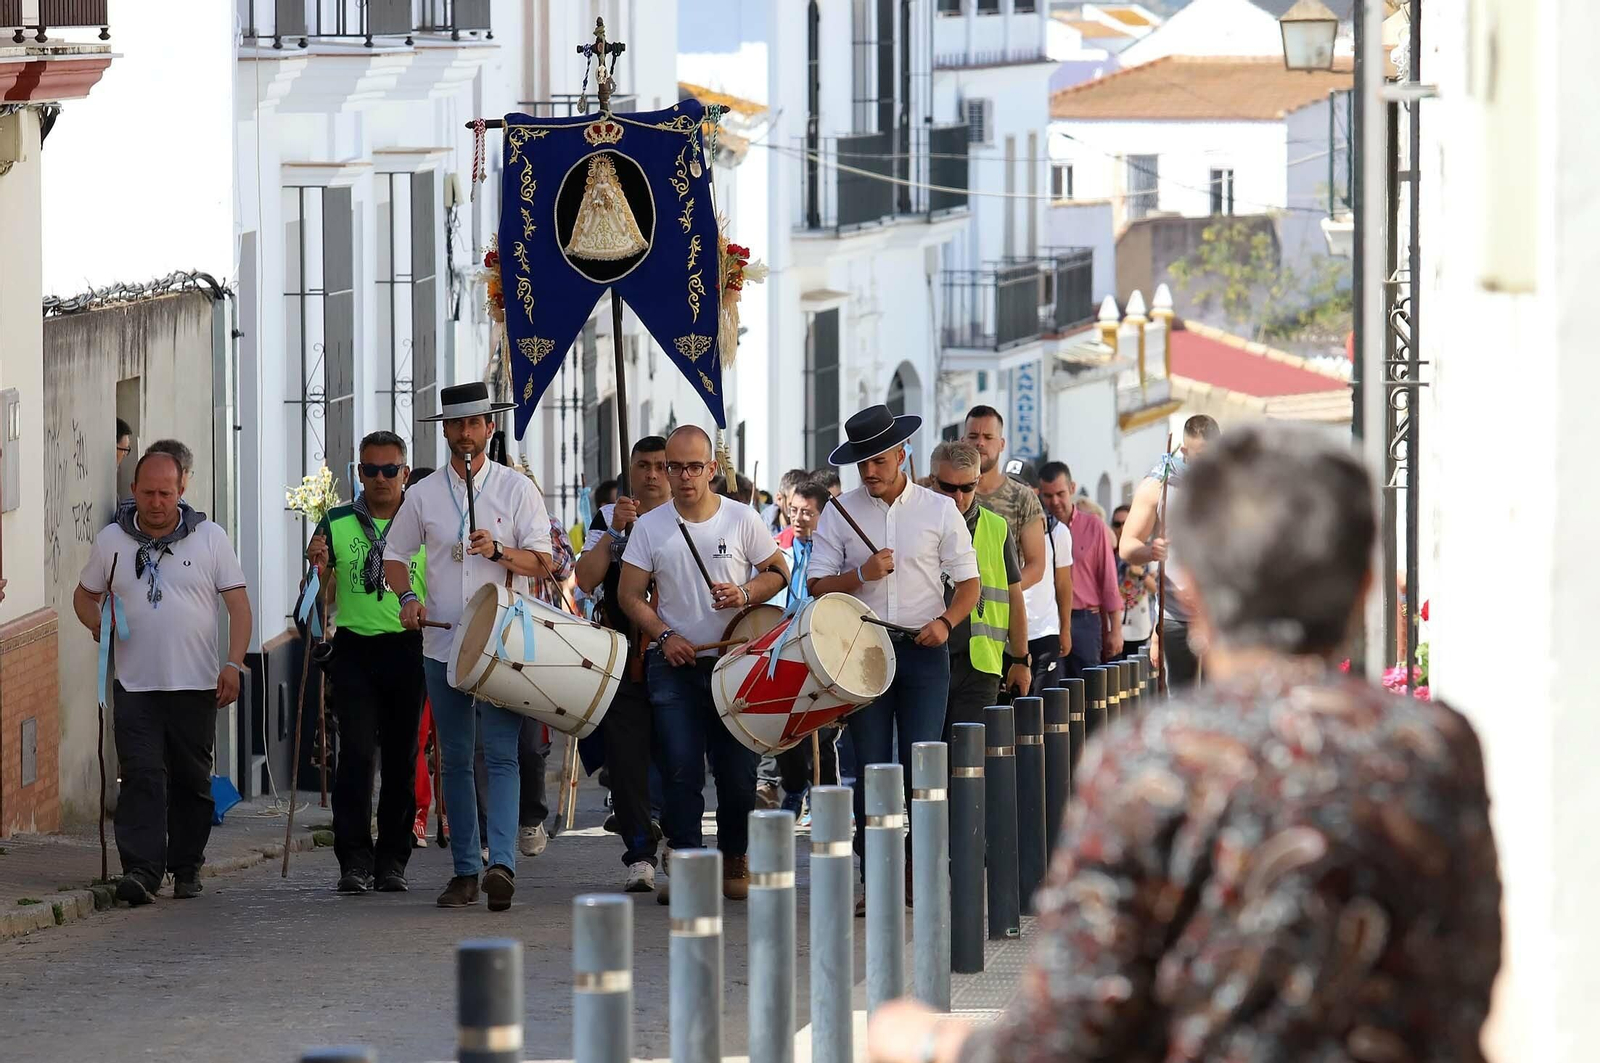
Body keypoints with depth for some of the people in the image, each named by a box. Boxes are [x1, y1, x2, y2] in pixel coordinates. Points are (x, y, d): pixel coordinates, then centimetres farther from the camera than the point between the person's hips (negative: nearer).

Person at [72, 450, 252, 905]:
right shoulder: (111, 541, 8)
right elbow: (84, 595, 19)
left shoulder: (209, 538, 3)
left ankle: (186, 868, 18)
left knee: (192, 780, 7)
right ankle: (141, 869, -18)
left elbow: (238, 603, 2)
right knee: (142, 777, -11)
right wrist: (97, 624, -4)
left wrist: (234, 664, -9)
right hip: (135, 684, 0)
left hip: (195, 683, 0)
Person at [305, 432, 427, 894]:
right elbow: (321, 599, 7)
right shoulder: (336, 524, 6)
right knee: (356, 753, -11)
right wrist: (319, 570, -14)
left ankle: (391, 860, 13)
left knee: (401, 759, 5)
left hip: (408, 650, 1)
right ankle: (355, 860, -12)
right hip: (354, 650, -1)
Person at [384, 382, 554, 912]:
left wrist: (499, 551, -20)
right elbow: (394, 554, 17)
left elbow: (543, 561, -2)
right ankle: (465, 871, 10)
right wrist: (407, 598, -2)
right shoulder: (425, 494, 9)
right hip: (442, 644, 3)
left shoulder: (516, 489, 3)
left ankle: (502, 863, -24)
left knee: (501, 753, -14)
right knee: (455, 760, 5)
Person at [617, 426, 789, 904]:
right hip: (674, 666, 0)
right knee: (681, 771, -6)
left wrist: (745, 593, -12)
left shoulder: (742, 519, 0)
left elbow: (778, 572, 8)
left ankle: (734, 861, 18)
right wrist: (664, 636, -10)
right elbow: (629, 594, 4)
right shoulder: (650, 527, 2)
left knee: (737, 770, 2)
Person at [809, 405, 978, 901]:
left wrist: (945, 621, -14)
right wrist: (862, 574, -15)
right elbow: (818, 585, 3)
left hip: (923, 651, -1)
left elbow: (968, 585, 4)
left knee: (922, 766, -6)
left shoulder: (939, 510, 3)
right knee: (870, 767, 1)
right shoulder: (840, 514, 5)